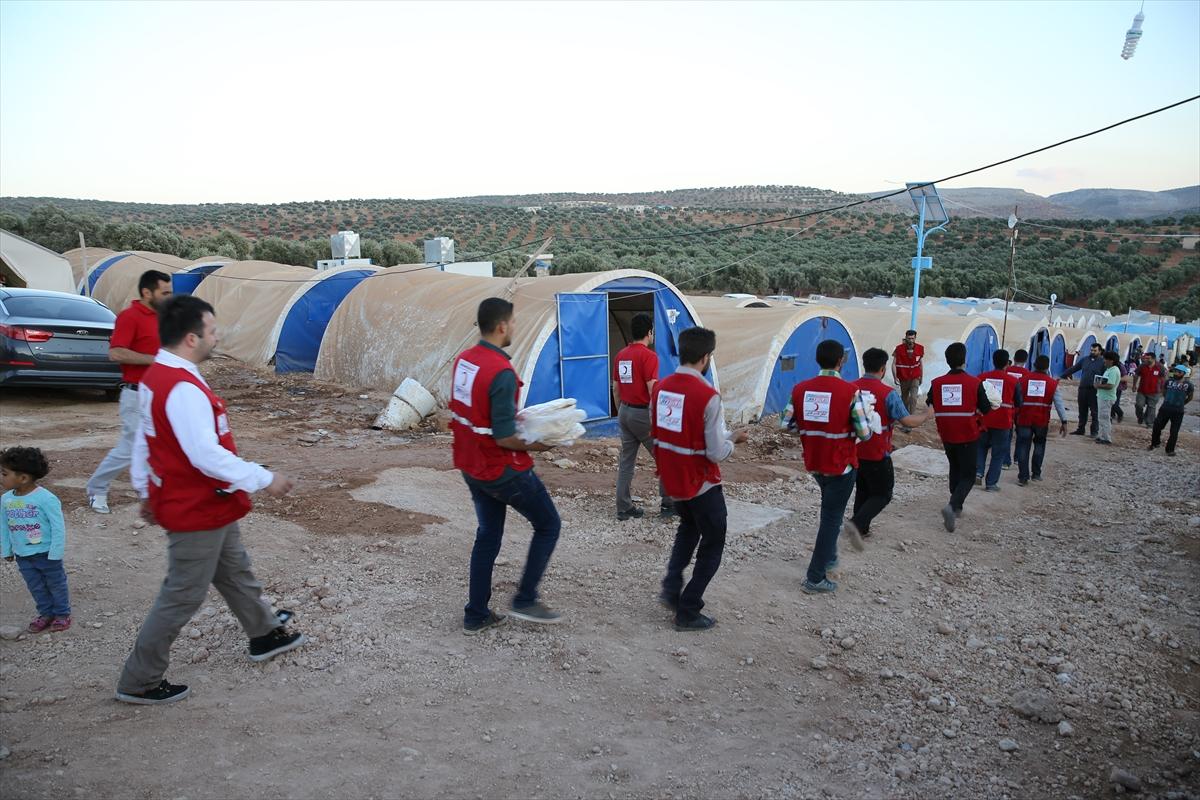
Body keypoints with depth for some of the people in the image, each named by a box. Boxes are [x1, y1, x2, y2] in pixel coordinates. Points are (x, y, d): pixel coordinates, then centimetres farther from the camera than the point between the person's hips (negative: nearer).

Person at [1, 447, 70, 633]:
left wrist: (55, 554, -17)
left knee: (56, 584, 12)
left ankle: (62, 614, 28)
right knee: (36, 587, 17)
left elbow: (58, 527, -19)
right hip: (22, 555, 6)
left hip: (46, 553, -6)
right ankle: (46, 613, 33)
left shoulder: (46, 498, -24)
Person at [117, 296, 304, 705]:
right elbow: (207, 455, -32)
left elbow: (143, 441, 13)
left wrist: (147, 492, 22)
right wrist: (264, 479, -23)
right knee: (182, 596, 5)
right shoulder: (183, 389, -28)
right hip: (196, 512, -10)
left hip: (206, 507, 10)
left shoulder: (157, 376, 5)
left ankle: (266, 635, 42)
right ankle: (139, 682, 19)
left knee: (236, 573, 24)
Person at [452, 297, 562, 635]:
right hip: (503, 469, -8)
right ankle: (525, 600, 16)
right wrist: (533, 445, -9)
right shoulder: (502, 372, -26)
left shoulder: (464, 359, 1)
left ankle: (476, 615, 25)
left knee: (488, 535, 19)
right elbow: (504, 438, -26)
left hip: (471, 466, 8)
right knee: (548, 524, 11)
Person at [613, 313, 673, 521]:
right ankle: (668, 504, 11)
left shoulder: (621, 355, 9)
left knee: (626, 460, 10)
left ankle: (624, 508, 13)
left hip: (624, 412, 7)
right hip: (643, 413, -7)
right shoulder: (649, 356, -15)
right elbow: (653, 391, -19)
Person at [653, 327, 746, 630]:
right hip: (701, 484, -6)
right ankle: (688, 612, 17)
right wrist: (732, 439, 0)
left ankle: (672, 587, 20)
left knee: (688, 527, 32)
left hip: (671, 479, 6)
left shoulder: (661, 387, -3)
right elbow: (717, 454, -22)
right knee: (712, 545, 14)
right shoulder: (708, 396, -23)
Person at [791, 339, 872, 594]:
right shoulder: (850, 392, -18)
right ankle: (815, 578, 9)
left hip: (813, 464, 5)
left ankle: (828, 557, 34)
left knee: (830, 509, 29)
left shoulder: (800, 389, -5)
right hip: (841, 465, -5)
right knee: (831, 517, 6)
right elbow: (864, 434, -16)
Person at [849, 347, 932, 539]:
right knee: (882, 494, 9)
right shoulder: (888, 393, -18)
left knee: (862, 491, 20)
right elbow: (909, 422, -19)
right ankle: (857, 523, -8)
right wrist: (928, 415, -1)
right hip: (877, 455, -5)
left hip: (854, 451, 5)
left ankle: (861, 529, 26)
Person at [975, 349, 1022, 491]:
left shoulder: (982, 377, -4)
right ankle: (991, 483, 9)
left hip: (983, 420, 2)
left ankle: (978, 472, 5)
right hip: (1003, 422, -2)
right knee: (998, 453, 9)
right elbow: (1018, 403, -1)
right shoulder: (1012, 381, -9)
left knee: (981, 447, 23)